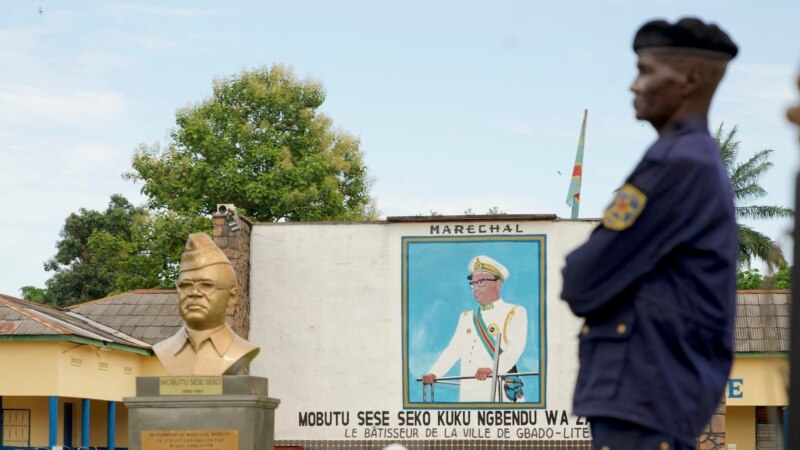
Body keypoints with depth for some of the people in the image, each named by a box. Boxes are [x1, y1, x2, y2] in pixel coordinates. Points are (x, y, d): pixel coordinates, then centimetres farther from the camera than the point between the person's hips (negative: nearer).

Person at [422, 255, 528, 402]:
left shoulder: (515, 313, 4)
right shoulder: (466, 317, 23)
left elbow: (515, 348, -11)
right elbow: (453, 350, 14)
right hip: (468, 394, 5)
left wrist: (492, 369, -29)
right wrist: (433, 373, -3)